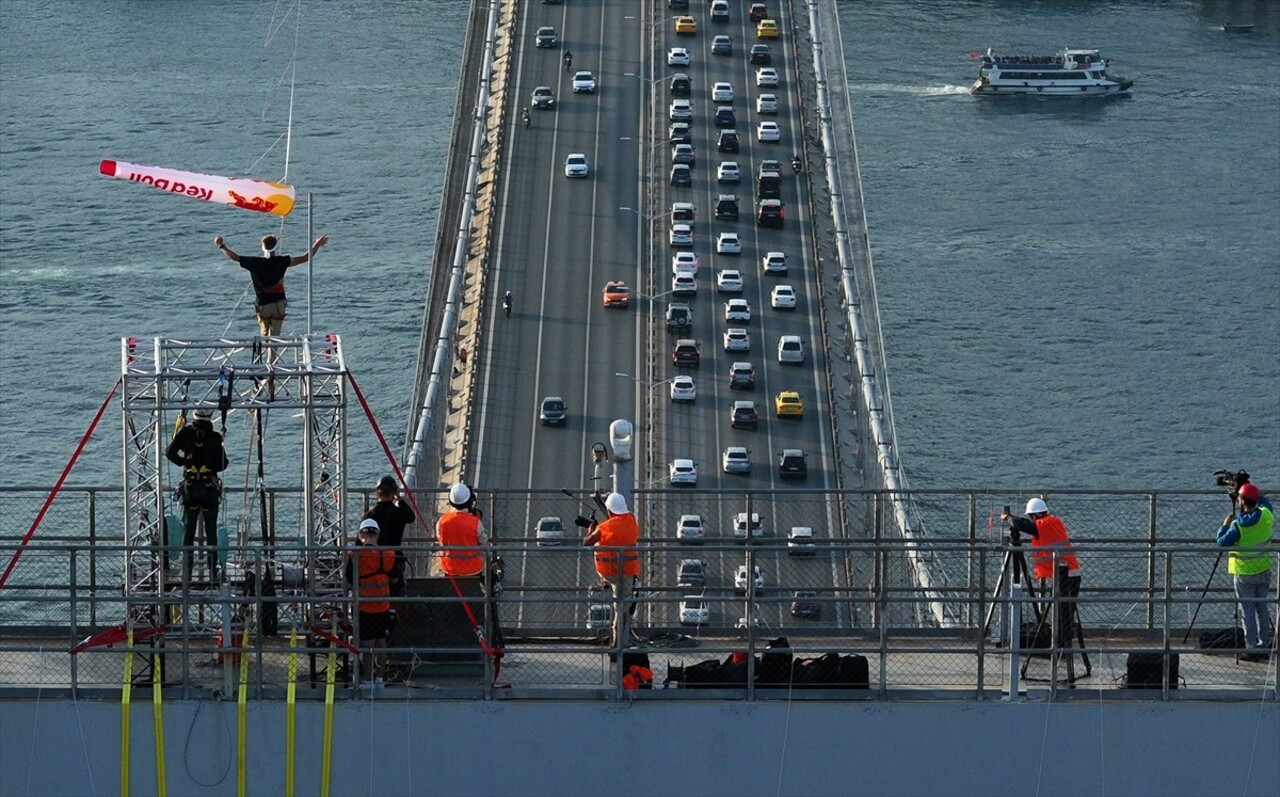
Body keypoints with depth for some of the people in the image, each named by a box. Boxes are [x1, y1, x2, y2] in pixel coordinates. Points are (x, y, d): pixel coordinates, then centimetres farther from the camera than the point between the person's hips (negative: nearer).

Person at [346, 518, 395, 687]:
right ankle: (379, 677, 22)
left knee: (367, 643, 2)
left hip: (363, 605, -4)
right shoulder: (388, 555, -5)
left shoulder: (355, 555, -16)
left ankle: (368, 680, 5)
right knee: (381, 641, 15)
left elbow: (350, 579, -3)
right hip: (383, 605, 4)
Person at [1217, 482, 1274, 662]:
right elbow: (1266, 502, 17)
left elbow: (1222, 543, -14)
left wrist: (1225, 525, -1)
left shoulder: (1238, 525, -20)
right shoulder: (1266, 516, -6)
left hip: (1244, 574, -5)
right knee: (1263, 609, 14)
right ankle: (1264, 647, 19)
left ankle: (1252, 649, 0)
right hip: (1264, 571, 5)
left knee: (1248, 612, 1)